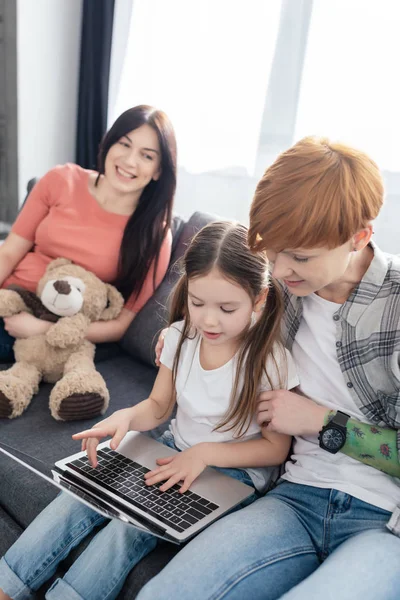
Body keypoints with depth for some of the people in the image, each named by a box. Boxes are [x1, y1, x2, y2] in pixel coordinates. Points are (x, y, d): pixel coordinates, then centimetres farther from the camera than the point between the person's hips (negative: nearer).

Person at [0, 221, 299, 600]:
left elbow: (276, 448, -12)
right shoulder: (181, 336, -4)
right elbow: (158, 407, 7)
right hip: (175, 450, 5)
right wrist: (125, 417, -16)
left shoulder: (270, 359, -20)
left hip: (233, 469, -5)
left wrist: (205, 453, -23)